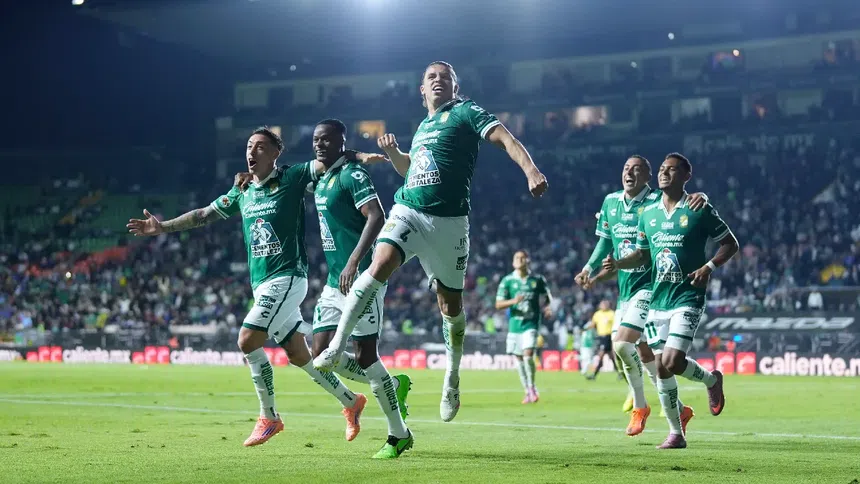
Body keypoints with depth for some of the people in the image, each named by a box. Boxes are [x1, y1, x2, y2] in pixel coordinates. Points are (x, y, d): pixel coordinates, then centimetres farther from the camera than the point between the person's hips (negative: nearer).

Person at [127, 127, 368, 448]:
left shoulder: (291, 179, -5)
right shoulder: (242, 192, 14)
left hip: (287, 277, -7)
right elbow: (203, 215, 21)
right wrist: (162, 227, 18)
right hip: (262, 284, 7)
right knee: (299, 355, 7)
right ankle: (351, 402, 22)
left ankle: (269, 417, -6)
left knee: (248, 340, -17)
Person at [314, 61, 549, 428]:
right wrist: (392, 152, 16)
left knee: (450, 304, 5)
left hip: (448, 221, -3)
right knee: (381, 264, -25)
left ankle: (452, 379, 26)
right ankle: (336, 347, -27)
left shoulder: (466, 113, 4)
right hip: (408, 211, 3)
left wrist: (530, 170, -27)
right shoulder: (422, 127, 20)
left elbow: (505, 139, -10)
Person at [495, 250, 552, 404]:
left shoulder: (537, 279, 1)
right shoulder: (507, 280, 0)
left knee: (528, 354, -18)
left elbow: (548, 295, 16)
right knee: (519, 358, 6)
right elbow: (498, 304, -3)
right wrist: (513, 301, -21)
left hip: (531, 324, -2)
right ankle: (528, 391, 20)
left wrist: (548, 307, -4)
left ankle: (532, 387, -1)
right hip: (514, 324, 2)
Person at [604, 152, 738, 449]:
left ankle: (711, 380, 16)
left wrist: (709, 267, -15)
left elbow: (731, 244, 1)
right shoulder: (648, 213, 9)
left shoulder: (700, 211, -5)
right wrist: (617, 264, 1)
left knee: (672, 363, -17)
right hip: (658, 299, 5)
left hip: (687, 299, -5)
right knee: (661, 368, 3)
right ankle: (676, 433, 14)